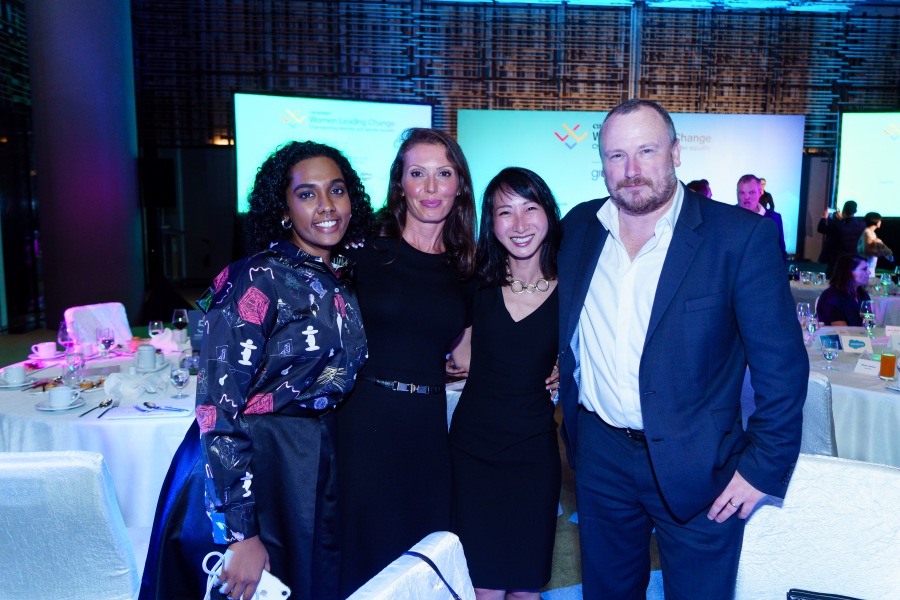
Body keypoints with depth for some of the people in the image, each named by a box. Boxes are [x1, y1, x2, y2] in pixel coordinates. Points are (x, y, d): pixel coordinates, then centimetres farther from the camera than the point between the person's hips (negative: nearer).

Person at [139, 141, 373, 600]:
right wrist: (240, 533, -21)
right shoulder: (257, 280, -16)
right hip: (247, 470, -6)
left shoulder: (342, 285, 5)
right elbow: (218, 407, -20)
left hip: (317, 472, 7)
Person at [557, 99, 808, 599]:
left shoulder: (743, 236, -13)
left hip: (696, 469, -3)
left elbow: (783, 365, -10)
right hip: (600, 458, 4)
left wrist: (763, 467, -11)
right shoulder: (580, 227, 1)